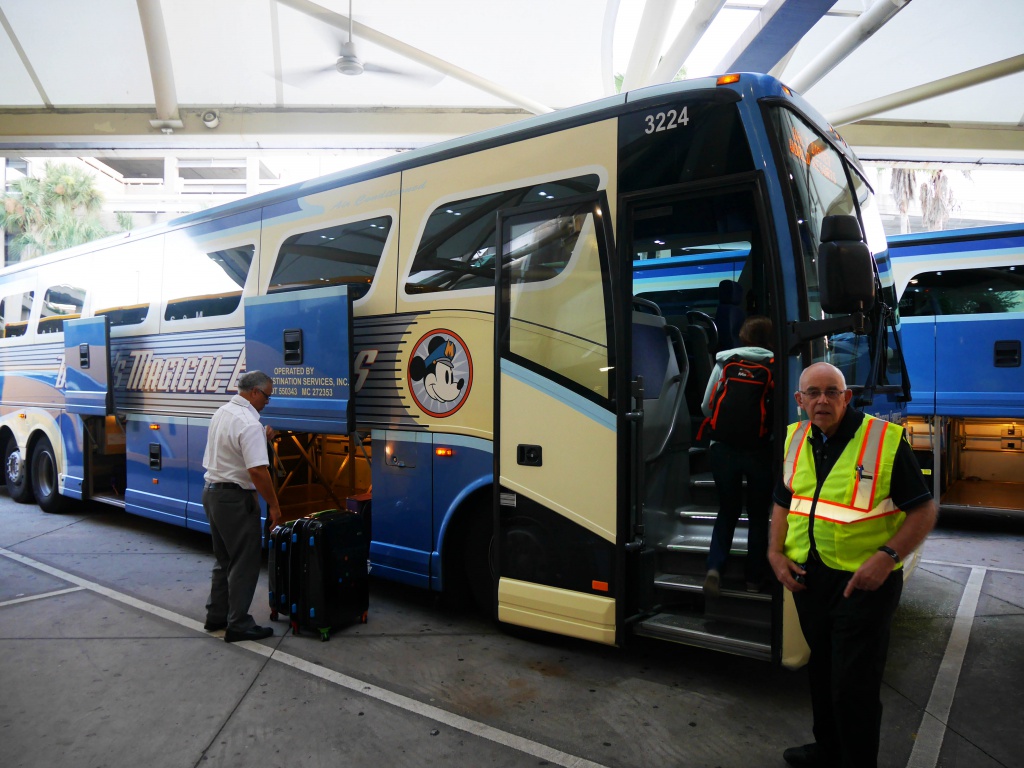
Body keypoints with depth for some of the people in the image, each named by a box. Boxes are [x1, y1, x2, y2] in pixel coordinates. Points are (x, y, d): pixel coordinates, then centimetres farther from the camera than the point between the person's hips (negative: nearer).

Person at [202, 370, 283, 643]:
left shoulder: (221, 412, 8)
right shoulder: (248, 423, -21)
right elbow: (258, 470, -27)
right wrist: (273, 505, -18)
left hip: (212, 492, 10)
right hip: (235, 498, -10)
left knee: (224, 559, 20)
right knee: (245, 563, 1)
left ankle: (216, 616, 28)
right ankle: (238, 625, 7)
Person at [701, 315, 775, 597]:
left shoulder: (725, 361, 3)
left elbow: (706, 406, 3)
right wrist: (769, 427, 12)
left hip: (723, 447, 1)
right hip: (760, 450, -1)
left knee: (727, 510, 16)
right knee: (758, 514, 16)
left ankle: (715, 567, -1)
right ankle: (754, 578, 21)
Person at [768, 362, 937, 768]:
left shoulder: (885, 440, -13)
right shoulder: (796, 440, 4)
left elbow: (924, 510, -10)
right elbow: (783, 502, 14)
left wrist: (887, 556, -21)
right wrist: (776, 552, 2)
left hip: (864, 582, -6)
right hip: (808, 578, 6)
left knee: (854, 685, 1)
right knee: (822, 670, 22)